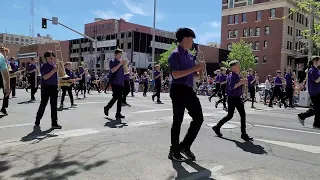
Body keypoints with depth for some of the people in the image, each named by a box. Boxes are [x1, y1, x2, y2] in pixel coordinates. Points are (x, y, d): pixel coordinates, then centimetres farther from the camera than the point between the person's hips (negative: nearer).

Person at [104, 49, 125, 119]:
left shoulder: (122, 62, 16)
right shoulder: (112, 62, -1)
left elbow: (125, 71, 17)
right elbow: (113, 70, -17)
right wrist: (120, 64, -18)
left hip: (121, 83, 6)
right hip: (114, 82, -6)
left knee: (120, 98, 4)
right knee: (115, 97, -12)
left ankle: (118, 113, 8)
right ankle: (107, 108, 10)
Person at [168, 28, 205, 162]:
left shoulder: (190, 55, 16)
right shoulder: (175, 54, -10)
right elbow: (176, 75, -22)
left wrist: (199, 69, 2)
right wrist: (195, 68, -21)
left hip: (189, 90, 8)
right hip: (178, 90, -8)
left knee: (198, 118, 6)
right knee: (178, 121, 1)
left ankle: (185, 146, 18)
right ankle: (174, 151, 16)